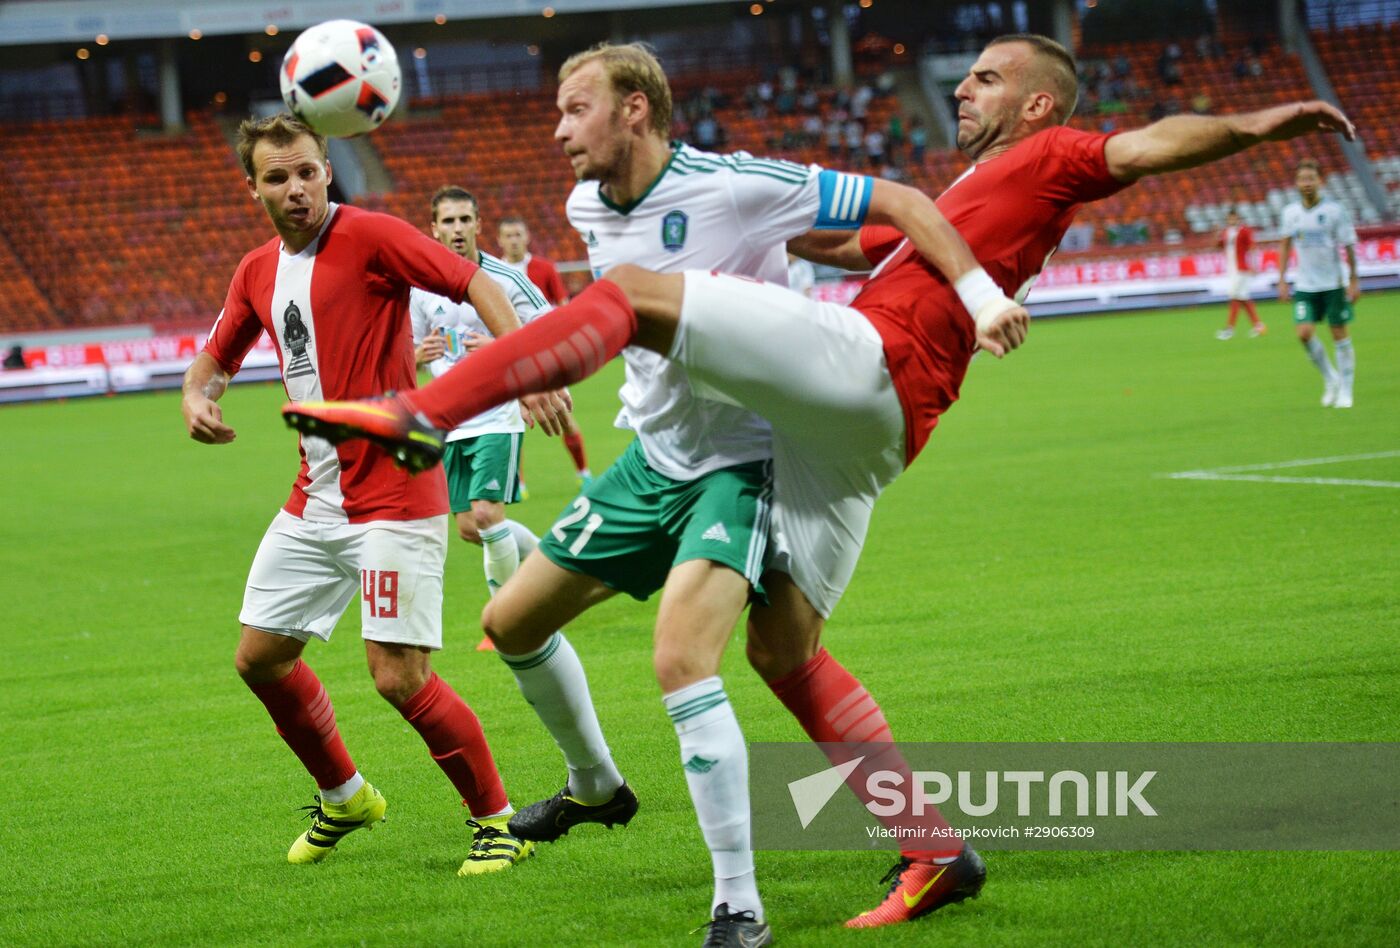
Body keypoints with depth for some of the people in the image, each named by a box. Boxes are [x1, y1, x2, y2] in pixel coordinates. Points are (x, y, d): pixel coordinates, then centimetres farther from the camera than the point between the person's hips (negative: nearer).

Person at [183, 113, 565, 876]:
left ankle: (496, 822, 5)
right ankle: (343, 798, 34)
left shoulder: (369, 237, -11)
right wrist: (197, 399, -1)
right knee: (260, 656, 13)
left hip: (392, 495, -8)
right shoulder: (257, 273, 10)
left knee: (399, 676, -13)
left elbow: (477, 286, -18)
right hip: (313, 501, 8)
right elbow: (215, 359, 22)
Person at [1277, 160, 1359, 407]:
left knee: (1339, 335, 0)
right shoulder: (1291, 213, 1)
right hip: (1305, 285, 3)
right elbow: (1286, 246, 12)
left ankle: (1345, 390, 11)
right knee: (1305, 333, -10)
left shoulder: (1334, 211, -9)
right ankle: (1330, 379, 12)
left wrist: (1354, 280, -8)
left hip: (1333, 284, -3)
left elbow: (1349, 246, -5)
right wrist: (1282, 280, 7)